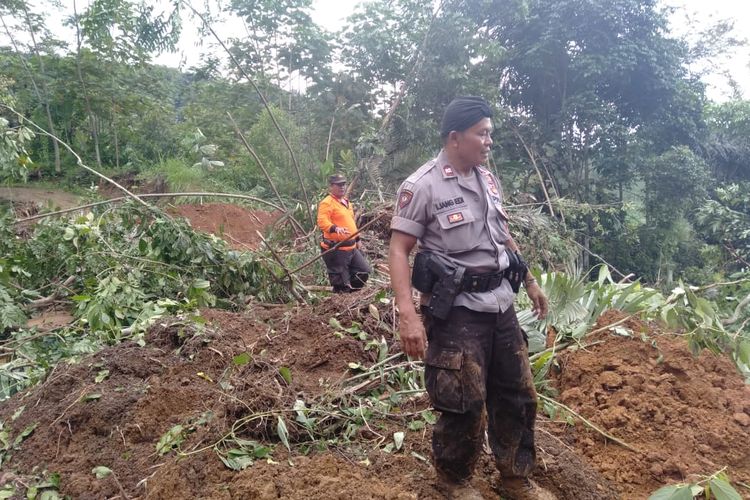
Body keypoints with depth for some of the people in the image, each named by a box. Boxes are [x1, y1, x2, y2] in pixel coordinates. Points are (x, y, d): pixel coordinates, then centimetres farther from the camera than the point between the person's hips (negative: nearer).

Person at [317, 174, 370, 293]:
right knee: (340, 280, -2)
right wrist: (335, 228, -44)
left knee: (364, 271, 13)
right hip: (335, 249, -9)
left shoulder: (346, 202, 17)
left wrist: (357, 239, 28)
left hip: (351, 247, 9)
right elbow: (322, 222, -27)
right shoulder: (327, 203, -13)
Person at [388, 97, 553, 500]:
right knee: (465, 404, 0)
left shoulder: (488, 180, 9)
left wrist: (530, 281, 23)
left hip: (500, 305, 8)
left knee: (517, 394, 15)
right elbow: (398, 250, -16)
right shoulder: (422, 186, -13)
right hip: (456, 311, -7)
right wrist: (408, 315, -25)